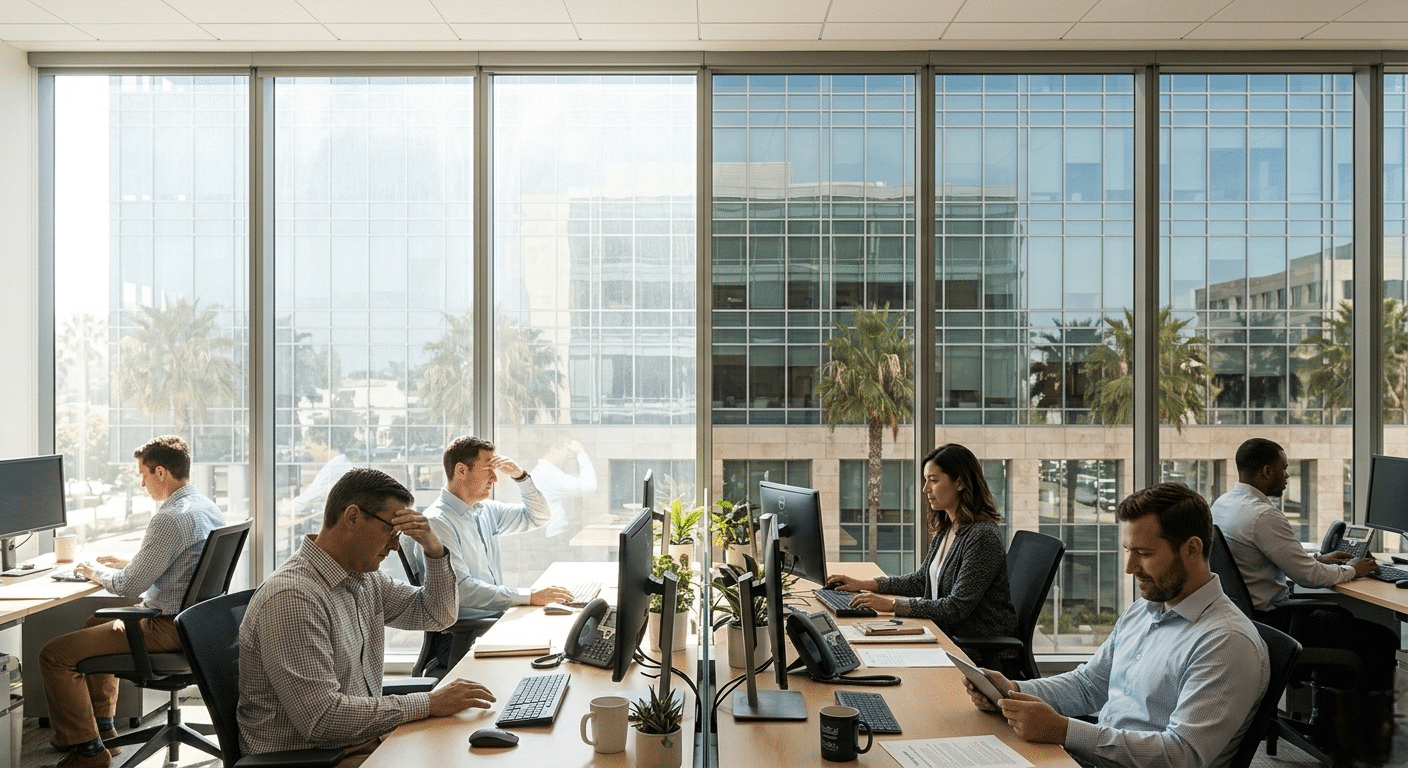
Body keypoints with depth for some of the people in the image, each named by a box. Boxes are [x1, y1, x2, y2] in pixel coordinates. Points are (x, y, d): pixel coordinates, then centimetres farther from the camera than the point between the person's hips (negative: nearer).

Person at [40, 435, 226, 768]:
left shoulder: (170, 519, -24)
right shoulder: (208, 508, 7)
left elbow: (129, 586, -18)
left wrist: (96, 571, 1)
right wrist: (126, 563, 17)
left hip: (167, 628, -10)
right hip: (193, 619, 10)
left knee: (55, 655, -6)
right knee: (97, 624, 32)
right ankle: (103, 727, 37)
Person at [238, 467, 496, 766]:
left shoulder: (365, 579, 6)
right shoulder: (291, 598, -22)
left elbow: (437, 615, 19)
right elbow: (321, 717, -27)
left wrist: (435, 549, 1)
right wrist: (429, 704, -23)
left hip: (367, 740, 9)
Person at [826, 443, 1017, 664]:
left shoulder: (982, 536, -20)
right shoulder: (944, 530, 9)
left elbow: (957, 608, -23)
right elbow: (921, 580, 19)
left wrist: (892, 604, -26)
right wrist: (864, 584, 9)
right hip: (947, 634, 8)